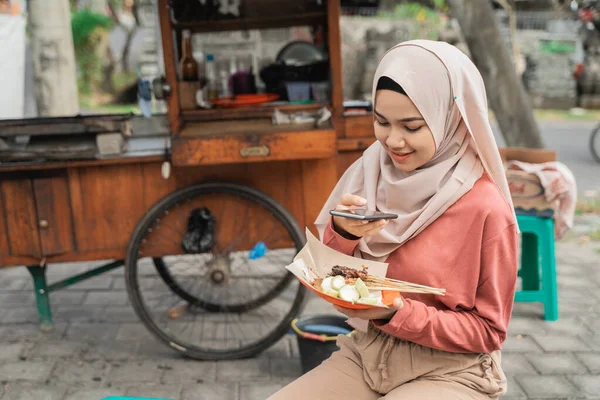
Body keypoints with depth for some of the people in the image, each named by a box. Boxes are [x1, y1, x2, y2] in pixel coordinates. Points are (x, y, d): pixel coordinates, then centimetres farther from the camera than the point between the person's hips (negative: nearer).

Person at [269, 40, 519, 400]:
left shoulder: (486, 208, -17)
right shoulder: (370, 173, -2)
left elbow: (489, 331, -9)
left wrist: (398, 313, -22)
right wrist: (341, 233, -18)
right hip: (365, 355, 5)